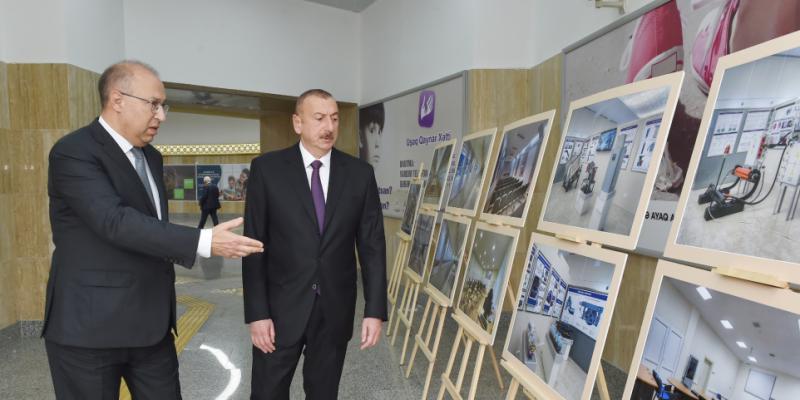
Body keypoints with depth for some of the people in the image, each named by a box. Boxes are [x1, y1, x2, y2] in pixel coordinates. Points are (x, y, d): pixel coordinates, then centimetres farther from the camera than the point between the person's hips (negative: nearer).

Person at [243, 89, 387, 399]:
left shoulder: (360, 173, -1)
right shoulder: (267, 168, -5)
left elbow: (372, 246, -1)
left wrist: (375, 310, -5)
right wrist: (257, 313, -9)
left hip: (336, 308, 2)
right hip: (281, 307, -1)